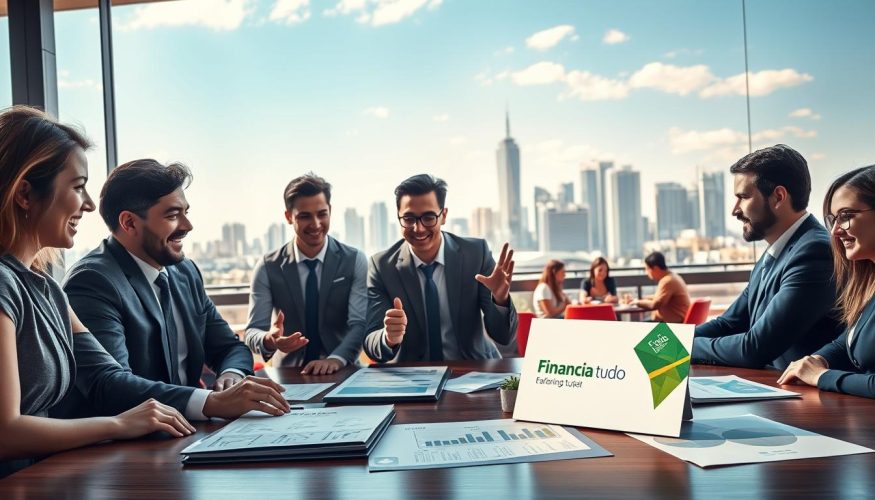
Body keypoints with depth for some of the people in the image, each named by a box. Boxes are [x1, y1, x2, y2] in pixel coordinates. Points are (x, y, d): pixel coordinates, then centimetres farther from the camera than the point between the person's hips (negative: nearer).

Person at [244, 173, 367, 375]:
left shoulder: (355, 261, -1)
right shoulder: (268, 267, 0)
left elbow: (359, 324, -8)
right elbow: (253, 331, -2)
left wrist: (336, 358, -27)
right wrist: (268, 340, -26)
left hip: (342, 374, 0)